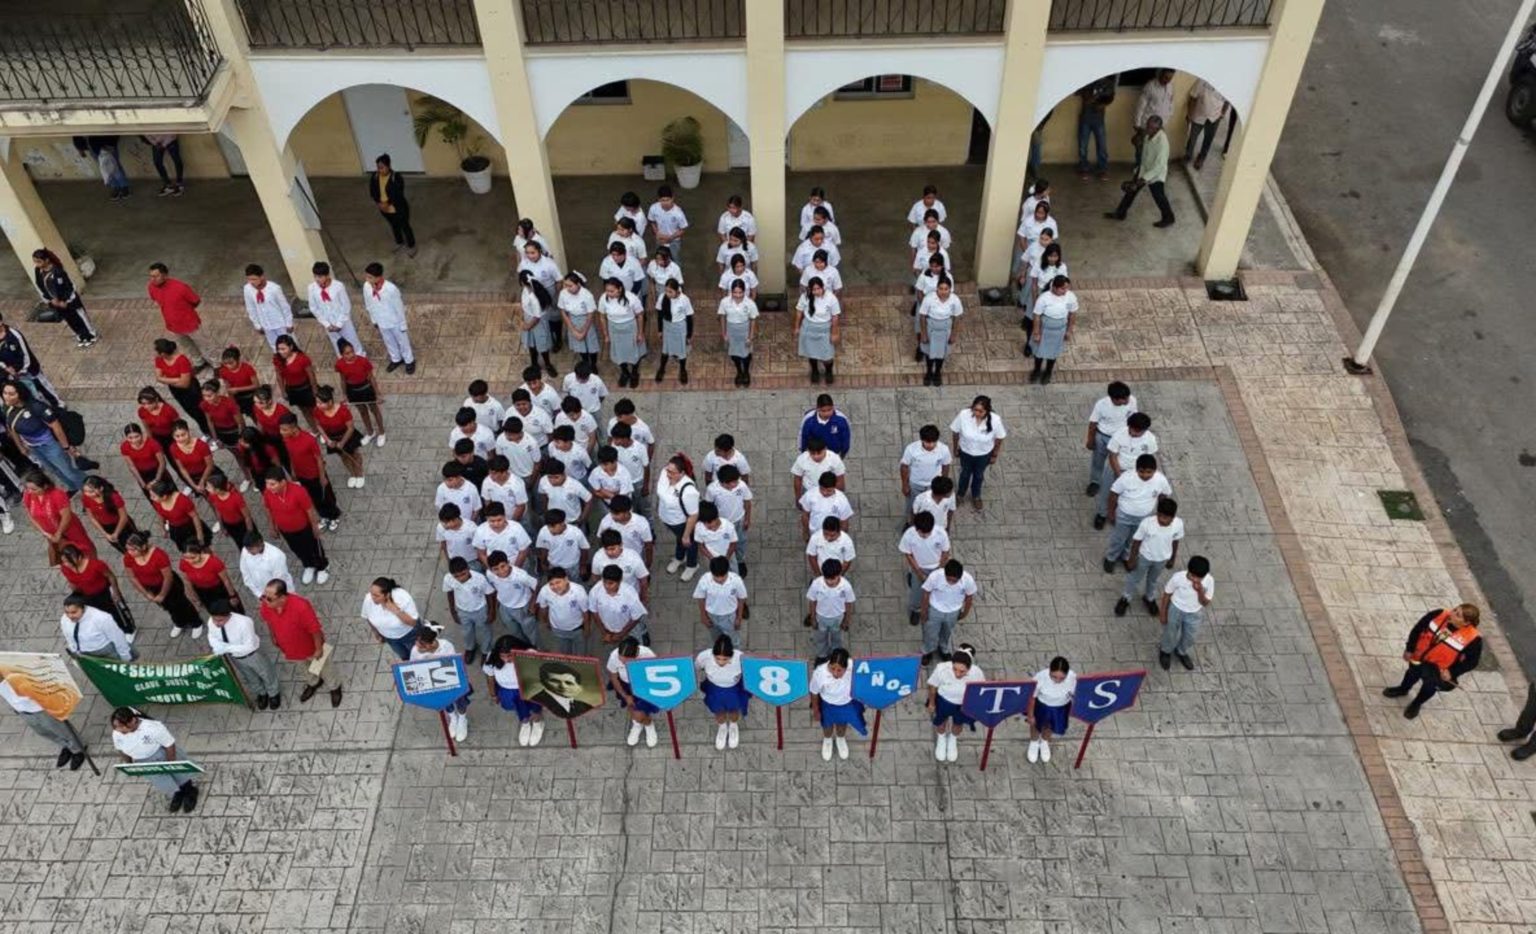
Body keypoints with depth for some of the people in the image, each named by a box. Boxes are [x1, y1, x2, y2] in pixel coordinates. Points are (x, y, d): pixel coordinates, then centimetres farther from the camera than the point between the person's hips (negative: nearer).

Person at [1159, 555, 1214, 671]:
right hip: (1176, 610, -2)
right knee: (1170, 634, 21)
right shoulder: (1178, 578, -32)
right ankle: (1165, 651, 54)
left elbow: (1206, 603, -18)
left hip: (1194, 614, 2)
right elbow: (1167, 593, -13)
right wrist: (1163, 612, -4)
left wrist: (1200, 591, -39)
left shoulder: (1209, 581, -28)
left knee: (1189, 637, 25)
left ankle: (1181, 652, 57)